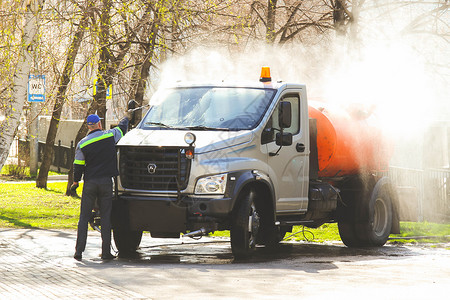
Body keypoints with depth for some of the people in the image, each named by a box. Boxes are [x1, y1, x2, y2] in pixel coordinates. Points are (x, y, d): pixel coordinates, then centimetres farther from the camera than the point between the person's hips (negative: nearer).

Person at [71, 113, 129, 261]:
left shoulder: (82, 144, -1)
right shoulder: (110, 135, -1)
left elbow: (78, 165, 3)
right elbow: (122, 128, 20)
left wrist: (75, 182, 18)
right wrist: (126, 118, 42)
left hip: (90, 182, 0)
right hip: (106, 182, 0)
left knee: (84, 217, 5)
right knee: (105, 217, 5)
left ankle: (79, 251, 0)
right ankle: (106, 251, 3)